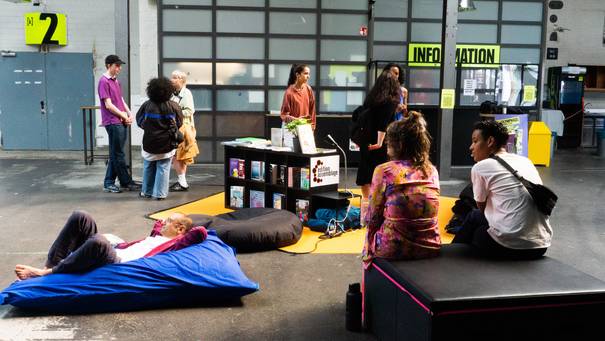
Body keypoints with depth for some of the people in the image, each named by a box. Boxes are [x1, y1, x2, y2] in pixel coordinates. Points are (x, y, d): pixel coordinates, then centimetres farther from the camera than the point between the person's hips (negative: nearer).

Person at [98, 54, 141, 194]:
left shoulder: (116, 81, 18)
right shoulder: (104, 81, -9)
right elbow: (108, 105, -13)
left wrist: (129, 114, 5)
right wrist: (123, 116, -7)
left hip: (122, 122, 9)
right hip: (113, 122, -9)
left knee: (115, 154, 11)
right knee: (118, 155, -1)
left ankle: (109, 183, 17)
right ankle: (126, 182, 5)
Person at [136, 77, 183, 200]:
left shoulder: (146, 105, -9)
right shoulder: (173, 106, -11)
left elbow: (139, 122, 2)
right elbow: (179, 124, 0)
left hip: (149, 143, 1)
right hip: (166, 143, -1)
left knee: (148, 168, 17)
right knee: (163, 168, 6)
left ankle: (147, 191, 26)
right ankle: (160, 193, 5)